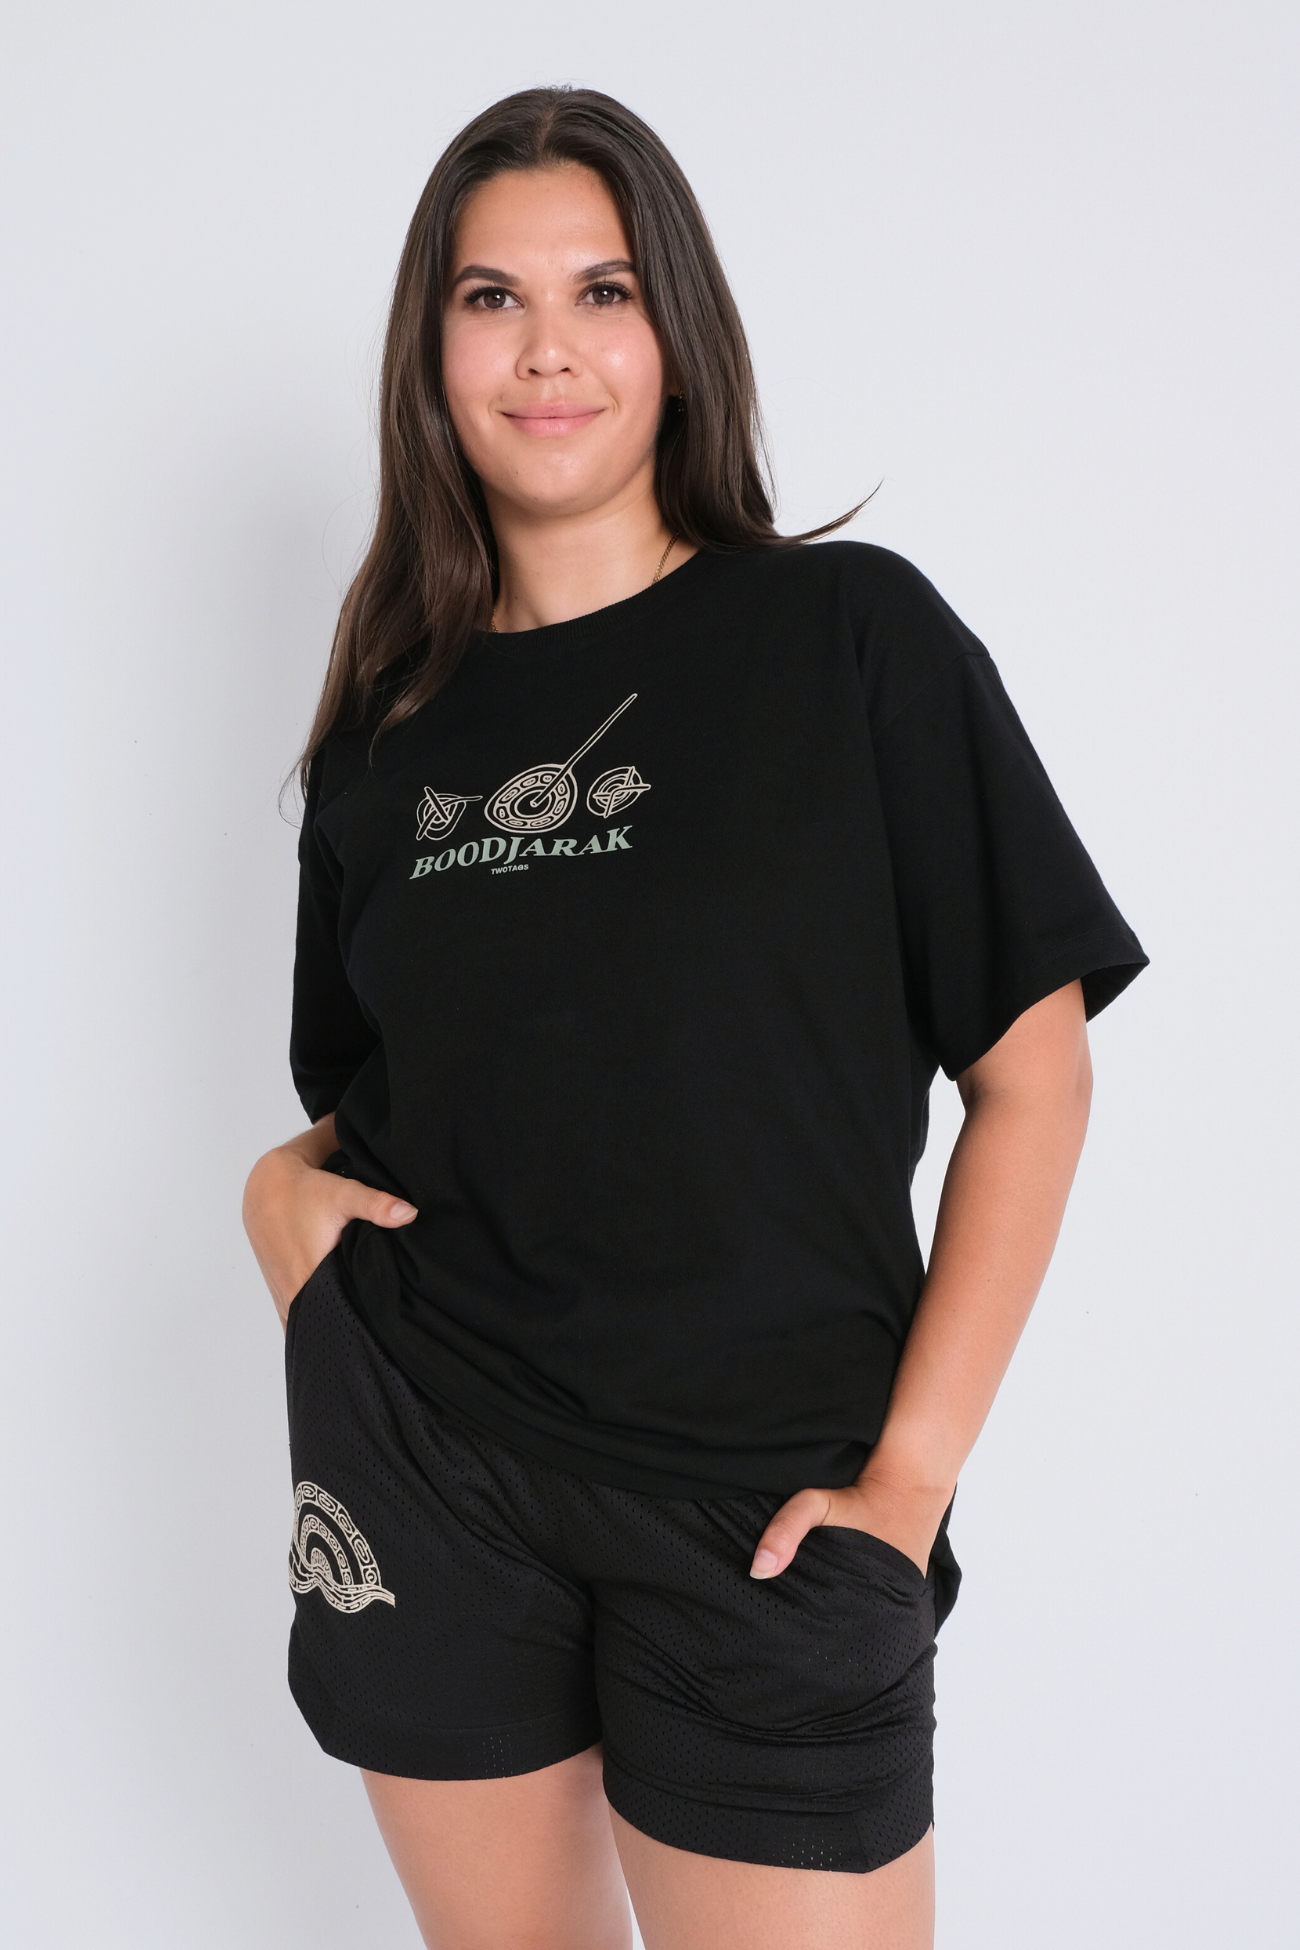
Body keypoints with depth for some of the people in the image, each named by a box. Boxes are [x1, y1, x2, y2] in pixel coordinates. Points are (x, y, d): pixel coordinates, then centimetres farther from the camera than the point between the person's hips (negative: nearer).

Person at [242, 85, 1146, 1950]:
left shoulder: (853, 634, -5)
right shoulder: (389, 723, 7)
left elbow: (1033, 1076, -7)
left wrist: (912, 1468, -12)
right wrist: (281, 1182, -5)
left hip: (756, 1506, -3)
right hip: (419, 1474, 4)